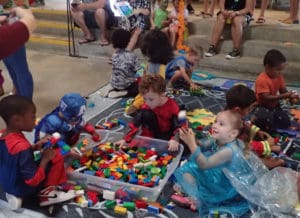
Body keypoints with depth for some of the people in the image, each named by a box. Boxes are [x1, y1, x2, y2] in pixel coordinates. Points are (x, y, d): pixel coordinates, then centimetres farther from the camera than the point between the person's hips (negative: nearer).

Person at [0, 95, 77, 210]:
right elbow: (33, 180, -28)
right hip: (23, 189, -8)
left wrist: (35, 146, 0)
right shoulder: (22, 147, -33)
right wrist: (45, 158, -19)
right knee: (57, 158, -8)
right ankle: (46, 193, 1)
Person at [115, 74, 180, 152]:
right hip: (154, 132, 3)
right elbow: (135, 124, -19)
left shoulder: (173, 106, -25)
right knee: (146, 113, -24)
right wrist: (126, 139, -29)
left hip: (168, 134, -2)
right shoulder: (146, 107, -17)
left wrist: (174, 139, -47)